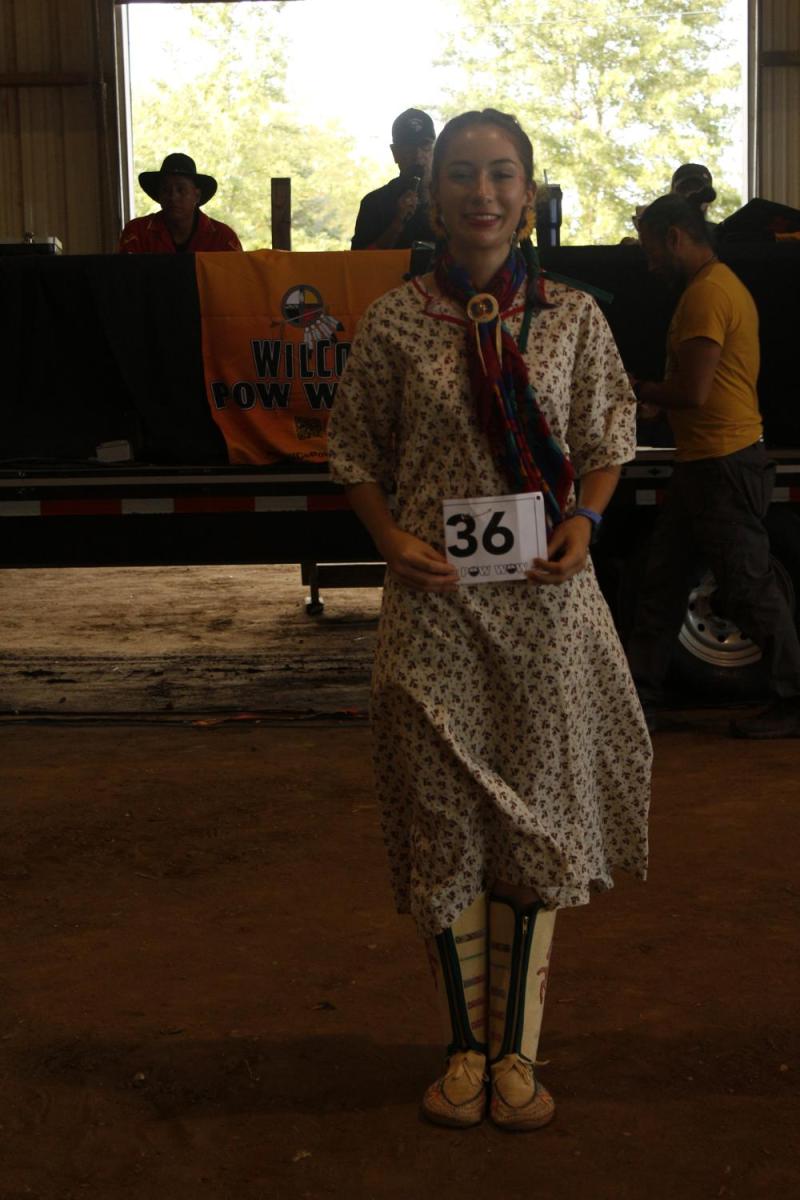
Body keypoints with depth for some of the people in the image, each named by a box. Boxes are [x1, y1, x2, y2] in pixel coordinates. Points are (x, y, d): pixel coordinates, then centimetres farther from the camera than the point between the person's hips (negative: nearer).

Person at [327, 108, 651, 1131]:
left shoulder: (572, 316, 2)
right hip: (435, 598, 0)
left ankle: (518, 1049, 20)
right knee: (444, 817, 5)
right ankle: (465, 1045, 22)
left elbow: (607, 442, 11)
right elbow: (356, 454, 8)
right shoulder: (395, 322, 0)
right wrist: (390, 537, -8)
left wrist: (584, 520, -7)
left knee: (537, 815, 5)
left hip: (545, 597, 1)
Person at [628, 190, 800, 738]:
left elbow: (692, 393, -23)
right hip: (705, 461, 11)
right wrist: (656, 399, 9)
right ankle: (642, 695, 19)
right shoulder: (721, 284, 15)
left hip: (725, 466, -11)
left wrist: (641, 390, -7)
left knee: (749, 587, -1)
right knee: (663, 580, 12)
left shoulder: (707, 294, -18)